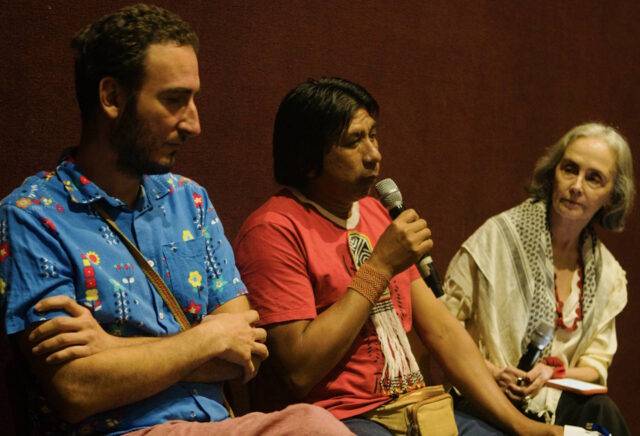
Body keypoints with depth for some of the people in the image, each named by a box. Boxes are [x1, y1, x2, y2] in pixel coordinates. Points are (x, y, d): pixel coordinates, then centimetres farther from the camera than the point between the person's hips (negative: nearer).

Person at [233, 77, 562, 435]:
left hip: (416, 407, 7)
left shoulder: (378, 213, 11)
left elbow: (440, 328, 9)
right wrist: (380, 266, -17)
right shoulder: (275, 229, -13)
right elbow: (299, 371, -20)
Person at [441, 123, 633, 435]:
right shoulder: (499, 236, -8)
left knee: (600, 411, -28)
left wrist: (552, 375, -11)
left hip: (560, 400, 5)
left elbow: (596, 363, 11)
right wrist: (489, 371, -21)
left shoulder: (608, 274, 8)